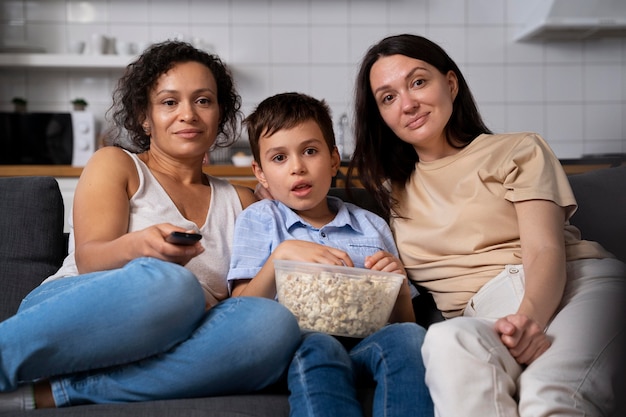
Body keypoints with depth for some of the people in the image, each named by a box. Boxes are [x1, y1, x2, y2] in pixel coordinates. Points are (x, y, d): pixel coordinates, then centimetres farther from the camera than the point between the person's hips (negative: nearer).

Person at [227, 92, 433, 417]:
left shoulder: (372, 226, 25)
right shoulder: (258, 218, 18)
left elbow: (402, 322, 23)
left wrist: (399, 285, 1)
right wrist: (282, 254, -11)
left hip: (365, 343, 3)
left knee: (408, 337, -32)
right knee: (316, 348, -38)